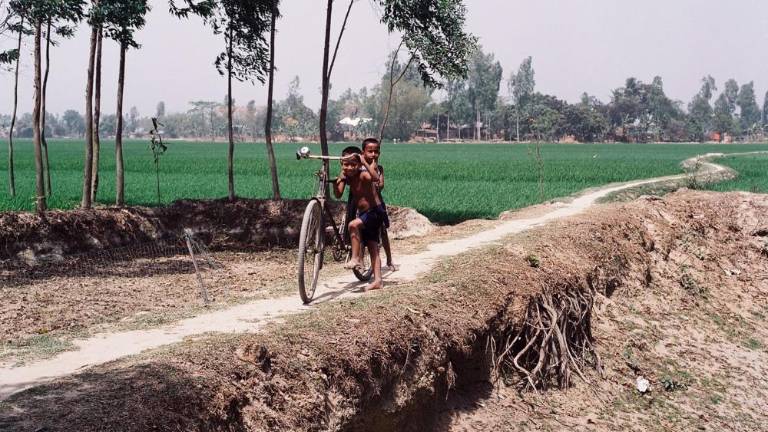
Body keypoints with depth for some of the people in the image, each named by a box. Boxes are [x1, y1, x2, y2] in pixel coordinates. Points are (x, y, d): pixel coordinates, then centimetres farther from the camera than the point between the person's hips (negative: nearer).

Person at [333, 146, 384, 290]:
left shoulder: (363, 175, -19)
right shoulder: (346, 177, 1)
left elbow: (376, 178, -41)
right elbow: (338, 194, -6)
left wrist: (364, 162, -40)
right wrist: (338, 179, -17)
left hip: (375, 212, -8)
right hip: (364, 214, 8)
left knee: (353, 225, -31)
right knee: (372, 247, 9)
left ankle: (356, 259, -21)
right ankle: (377, 280, 11)